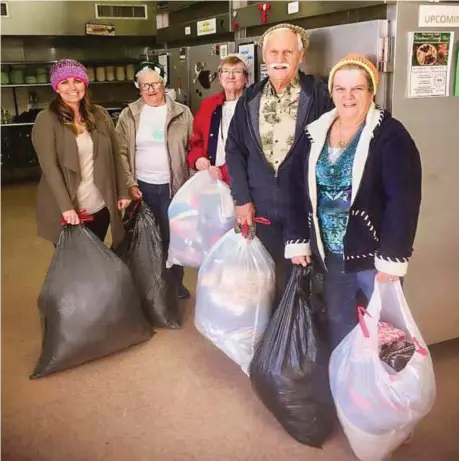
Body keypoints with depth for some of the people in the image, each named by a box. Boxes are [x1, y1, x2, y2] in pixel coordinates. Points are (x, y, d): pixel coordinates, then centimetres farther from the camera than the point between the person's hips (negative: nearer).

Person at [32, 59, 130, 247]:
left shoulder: (100, 114, 4)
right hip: (65, 210, -3)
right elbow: (49, 166, -15)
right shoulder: (46, 119, -8)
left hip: (101, 206, 3)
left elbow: (115, 156, 8)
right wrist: (66, 206, -22)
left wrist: (122, 192, 4)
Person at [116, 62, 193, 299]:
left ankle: (176, 283, 26)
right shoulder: (128, 115, 2)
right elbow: (121, 152, 1)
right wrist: (129, 183, -6)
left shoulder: (182, 113, 2)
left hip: (172, 186, 0)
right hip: (141, 187, 1)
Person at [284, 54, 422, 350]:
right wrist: (297, 241, 1)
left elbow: (403, 200, -17)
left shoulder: (390, 134, -12)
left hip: (373, 252, -4)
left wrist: (392, 256, -21)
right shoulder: (316, 133, 4)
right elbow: (298, 190, 5)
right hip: (331, 253, 5)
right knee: (338, 323, 18)